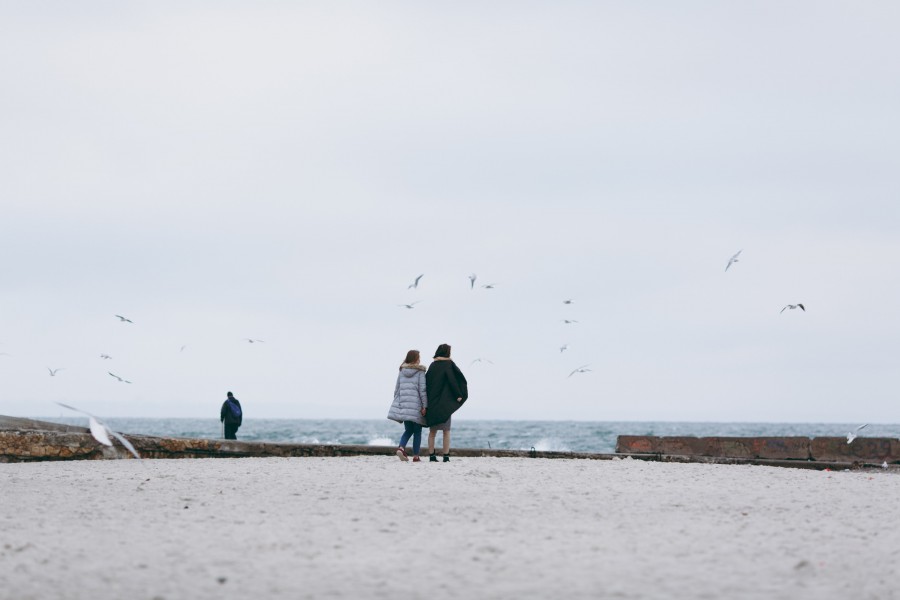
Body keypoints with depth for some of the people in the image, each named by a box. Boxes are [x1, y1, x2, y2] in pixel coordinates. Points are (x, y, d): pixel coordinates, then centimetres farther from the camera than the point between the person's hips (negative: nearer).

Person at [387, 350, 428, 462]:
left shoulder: (401, 372, 8)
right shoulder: (420, 372, -5)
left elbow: (397, 389, 10)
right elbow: (422, 390, -10)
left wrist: (397, 404, 17)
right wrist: (425, 406, -8)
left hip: (403, 405, 4)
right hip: (416, 406, -4)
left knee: (408, 430, 14)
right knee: (417, 432, 6)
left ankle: (401, 447, -10)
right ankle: (416, 456, 4)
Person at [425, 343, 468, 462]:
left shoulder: (432, 366, 8)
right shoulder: (448, 364, -6)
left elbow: (426, 382, 7)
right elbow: (452, 380, -16)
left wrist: (427, 403, 10)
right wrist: (458, 395, -9)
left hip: (431, 402, 4)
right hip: (444, 402, -4)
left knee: (432, 430, 10)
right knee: (446, 431, 1)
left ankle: (431, 456, 7)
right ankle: (446, 456, -4)